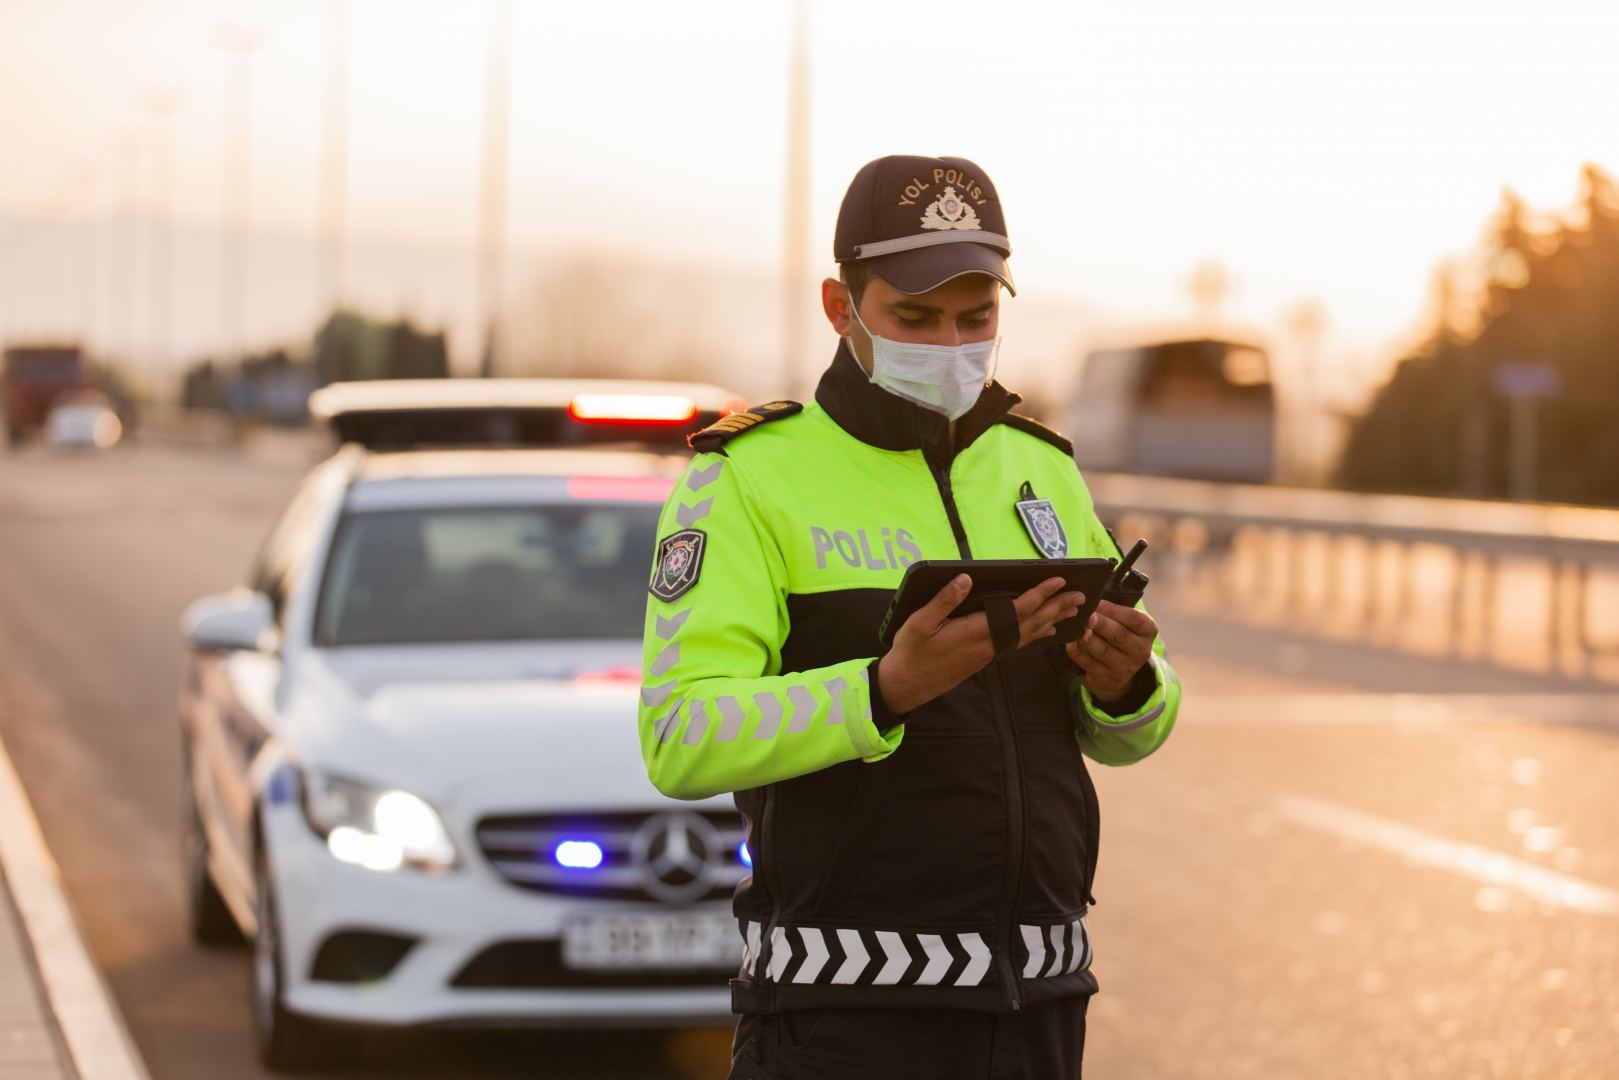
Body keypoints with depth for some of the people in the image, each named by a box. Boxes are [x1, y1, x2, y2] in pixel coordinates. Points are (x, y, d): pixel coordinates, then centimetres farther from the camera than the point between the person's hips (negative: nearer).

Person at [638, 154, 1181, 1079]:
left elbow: (1125, 732, 15)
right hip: (844, 1004, -5)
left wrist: (1126, 681, -9)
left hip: (1039, 1001, 5)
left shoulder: (1041, 470, 12)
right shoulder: (749, 478, -6)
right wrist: (888, 689, -31)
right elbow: (681, 739, -17)